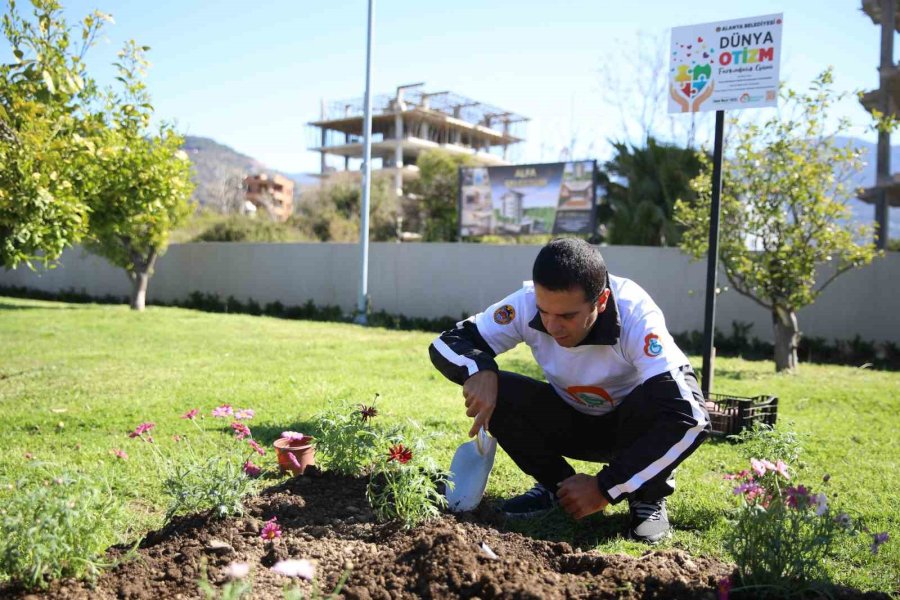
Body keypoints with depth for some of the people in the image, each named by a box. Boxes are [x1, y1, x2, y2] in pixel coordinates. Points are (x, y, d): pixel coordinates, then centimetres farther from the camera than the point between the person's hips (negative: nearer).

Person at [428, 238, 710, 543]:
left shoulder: (635, 317, -34)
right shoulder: (526, 304, -25)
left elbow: (687, 415, -41)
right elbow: (446, 343, -18)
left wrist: (605, 489, -37)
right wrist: (480, 371, -42)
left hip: (633, 424, -2)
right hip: (573, 419, 3)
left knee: (691, 416, -36)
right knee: (495, 393, -25)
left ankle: (648, 497, -6)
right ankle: (557, 486, -1)